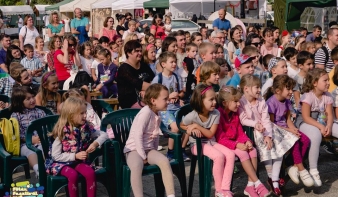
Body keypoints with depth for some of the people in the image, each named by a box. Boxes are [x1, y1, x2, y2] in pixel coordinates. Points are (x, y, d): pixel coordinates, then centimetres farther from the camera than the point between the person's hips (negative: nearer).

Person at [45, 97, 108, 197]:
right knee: (73, 175, -33)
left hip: (78, 160, 4)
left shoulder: (86, 127, -5)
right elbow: (56, 156, -16)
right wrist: (75, 156, -24)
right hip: (59, 162, -4)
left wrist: (96, 143, -18)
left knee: (90, 173, -24)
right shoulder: (61, 132, -18)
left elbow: (104, 134, 2)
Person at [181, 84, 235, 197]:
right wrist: (192, 129, -17)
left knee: (230, 154, -19)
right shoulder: (192, 116, -19)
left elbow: (211, 134, -11)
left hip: (211, 142, 5)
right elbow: (181, 126, 2)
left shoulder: (215, 113, -10)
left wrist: (197, 126, -21)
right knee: (219, 156, -29)